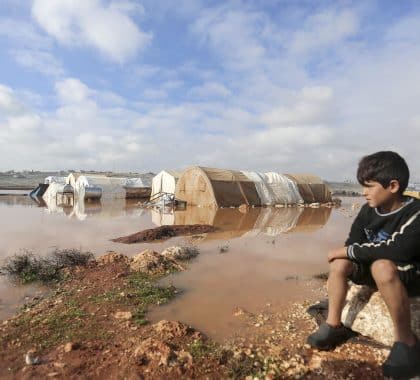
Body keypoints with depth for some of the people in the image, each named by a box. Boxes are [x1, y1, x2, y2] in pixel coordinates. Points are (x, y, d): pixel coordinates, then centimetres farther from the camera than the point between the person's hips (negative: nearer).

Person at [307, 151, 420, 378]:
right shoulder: (368, 211, -4)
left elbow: (399, 249, -35)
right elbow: (352, 244, 0)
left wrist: (349, 251, -29)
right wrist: (344, 253, -23)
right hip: (374, 269, 6)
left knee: (382, 266, -37)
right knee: (339, 264, -19)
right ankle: (334, 325, -7)